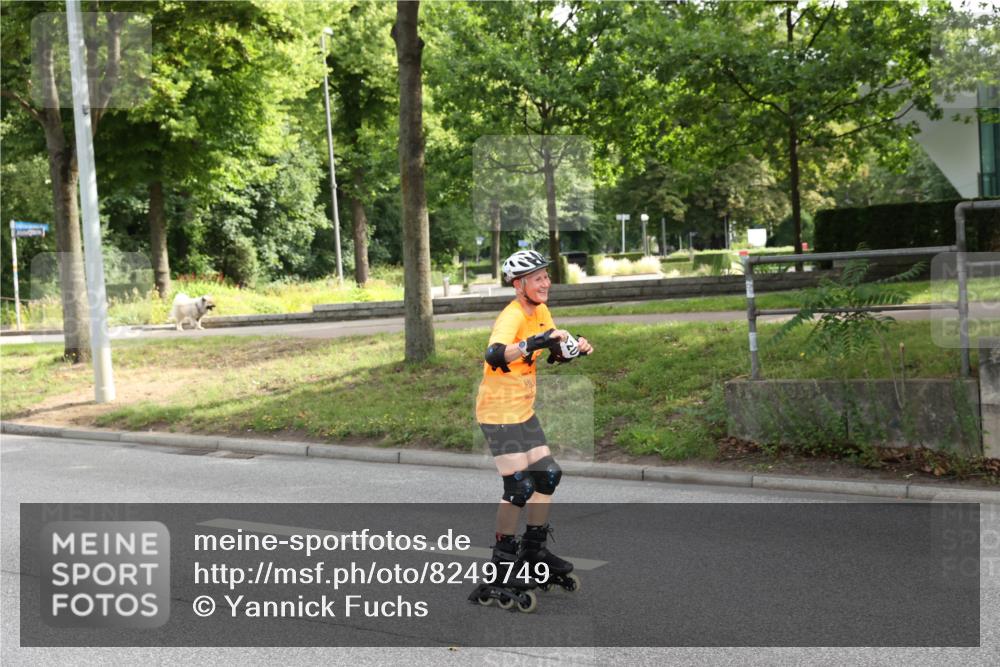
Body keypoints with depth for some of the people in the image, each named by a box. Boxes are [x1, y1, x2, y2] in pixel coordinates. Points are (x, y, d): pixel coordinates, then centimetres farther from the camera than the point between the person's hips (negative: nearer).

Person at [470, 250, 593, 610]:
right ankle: (503, 557, 9)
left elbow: (555, 353, 14)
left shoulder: (540, 311, 4)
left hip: (524, 410, 9)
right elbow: (495, 355, -42)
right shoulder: (512, 316, -23)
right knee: (519, 486, -8)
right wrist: (537, 341, -53)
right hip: (499, 411, -9)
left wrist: (574, 349, -8)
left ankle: (534, 549, 23)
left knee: (548, 475, 9)